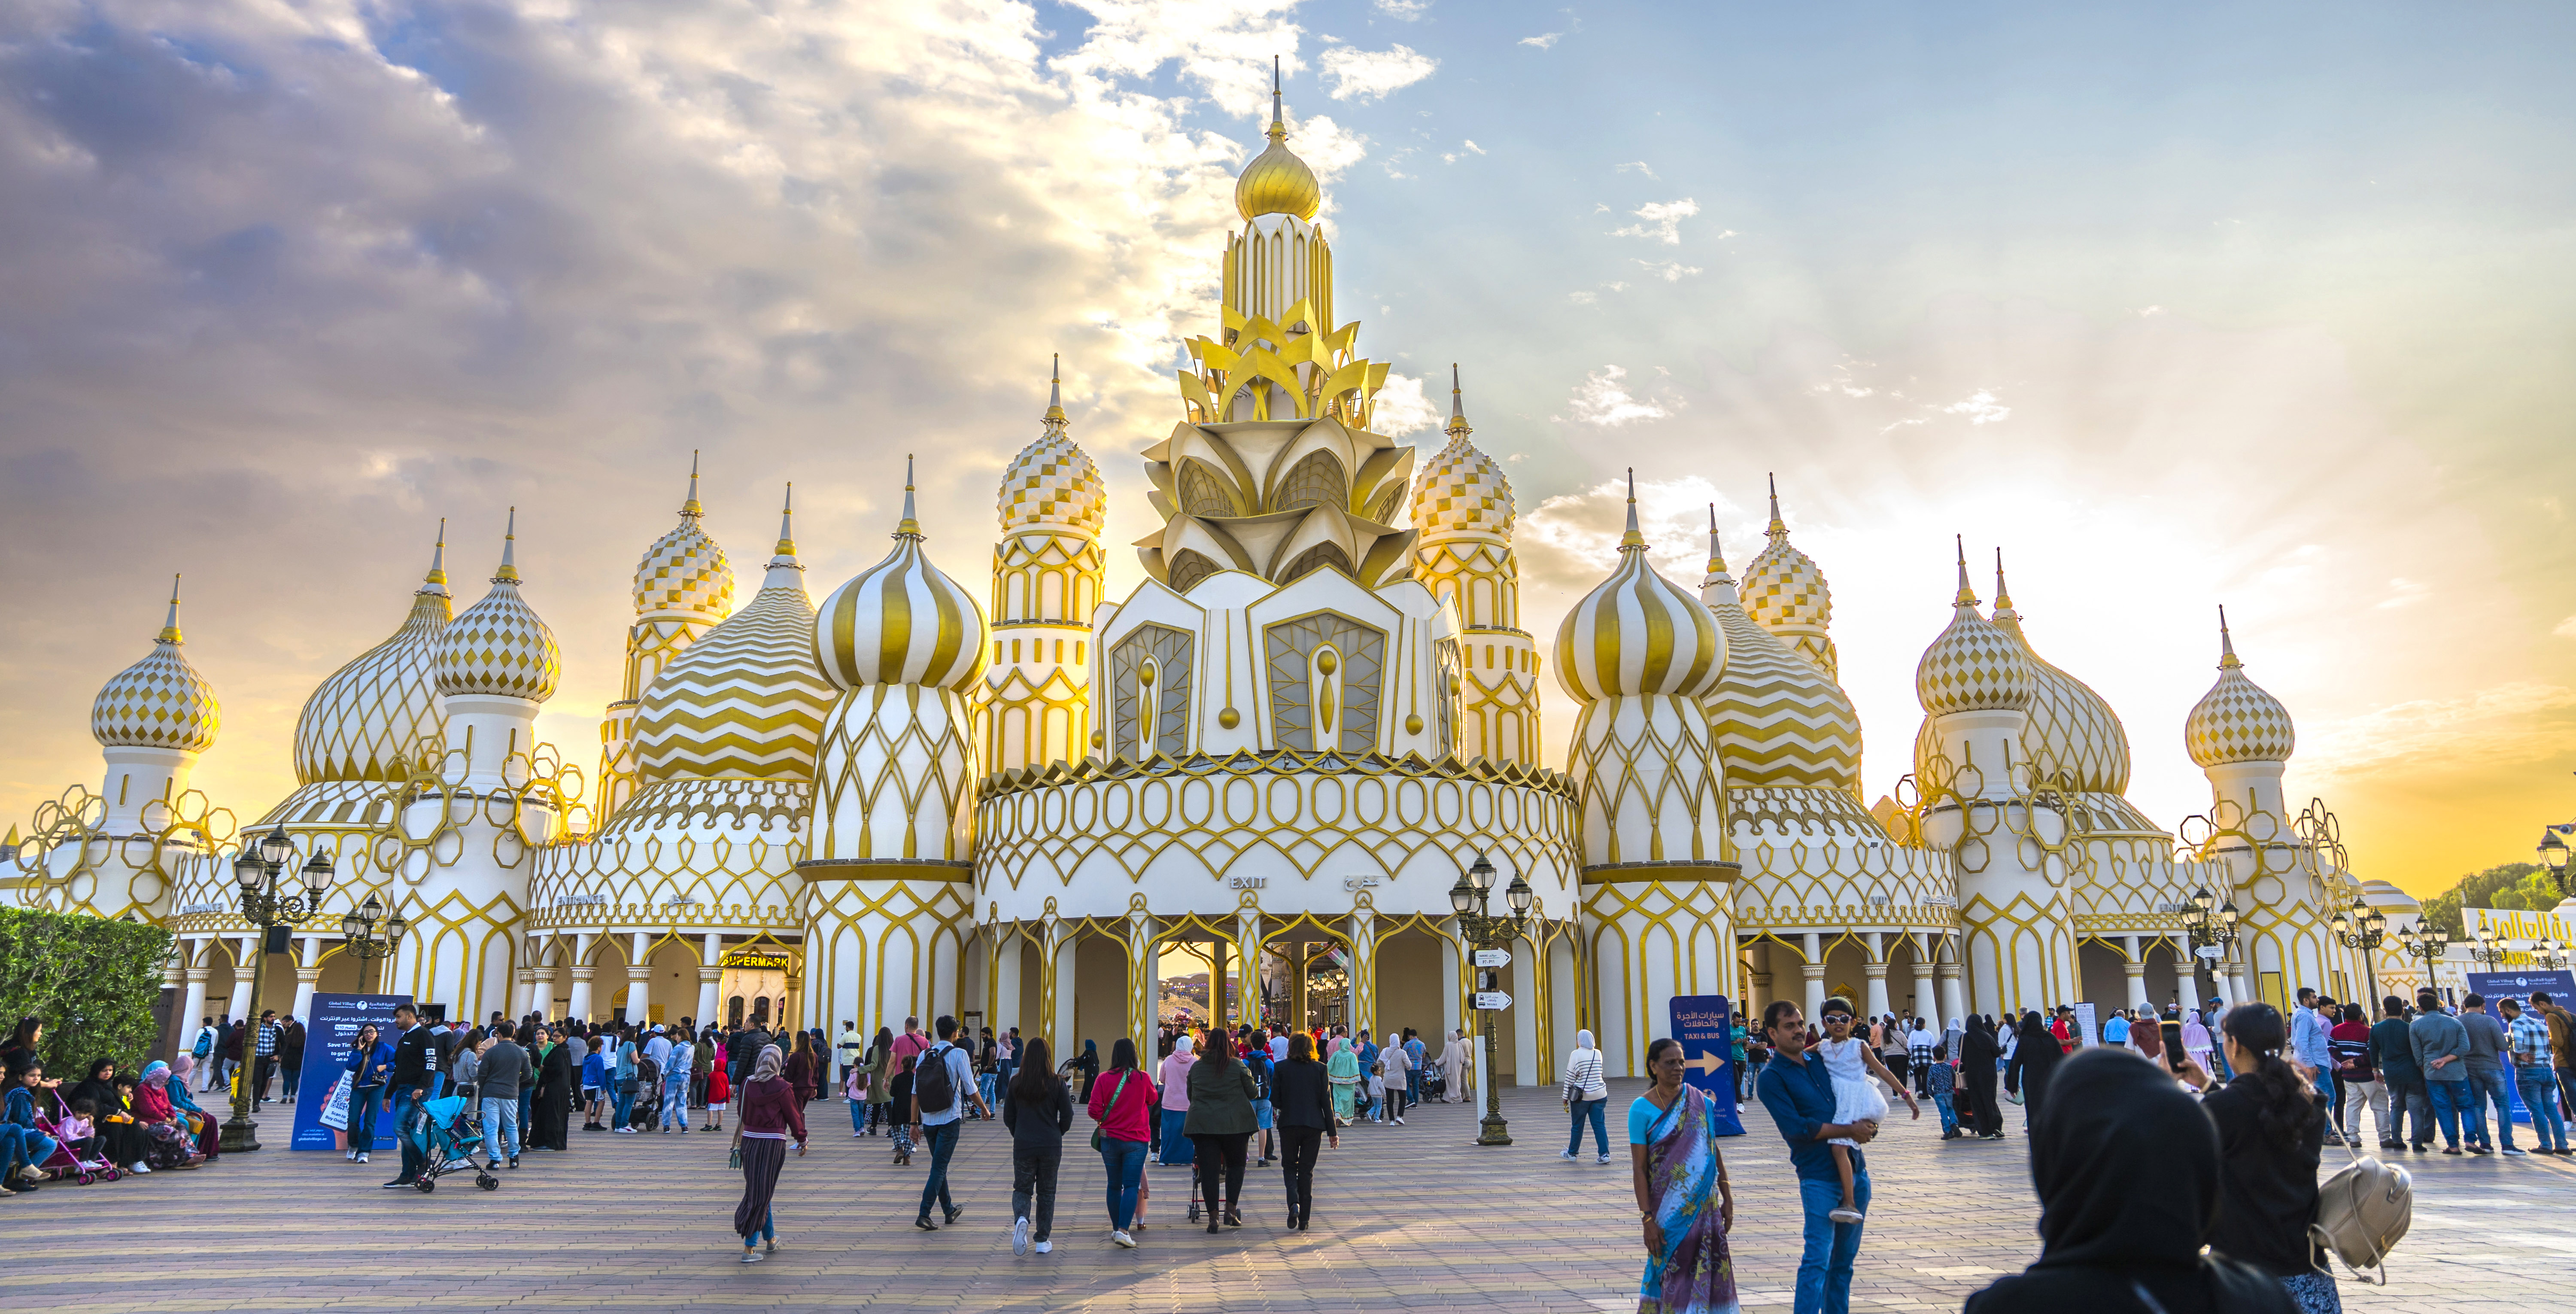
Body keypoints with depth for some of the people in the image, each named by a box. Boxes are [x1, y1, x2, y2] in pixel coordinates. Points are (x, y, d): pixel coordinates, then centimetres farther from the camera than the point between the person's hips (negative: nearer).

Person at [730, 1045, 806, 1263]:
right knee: (762, 1193, 2)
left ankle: (771, 1239, 31)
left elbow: (742, 1113, 9)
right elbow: (794, 1116, -2)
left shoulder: (748, 1085, -1)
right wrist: (802, 1140, 12)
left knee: (758, 1190, 17)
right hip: (773, 1143, -4)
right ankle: (749, 1248, 0)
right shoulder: (782, 1088, -11)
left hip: (749, 1140, 4)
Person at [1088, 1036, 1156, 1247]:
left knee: (1114, 1186, 15)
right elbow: (1152, 1100, 11)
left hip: (1109, 1139, 2)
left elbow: (1094, 1110, -9)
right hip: (1136, 1140, -2)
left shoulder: (1104, 1079, -7)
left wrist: (1104, 1120, 10)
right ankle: (1123, 1230, -15)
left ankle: (1116, 1229, 23)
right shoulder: (1142, 1079, -7)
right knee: (1131, 1186, -2)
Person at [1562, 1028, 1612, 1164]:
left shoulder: (1576, 1054, -10)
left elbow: (1570, 1076, -8)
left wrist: (1565, 1096, -2)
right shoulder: (1598, 1053, 3)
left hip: (1581, 1096, -3)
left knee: (1577, 1126, 9)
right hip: (1599, 1095, 3)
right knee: (1599, 1125, 4)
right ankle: (1605, 1154, -5)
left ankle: (1572, 1154, 22)